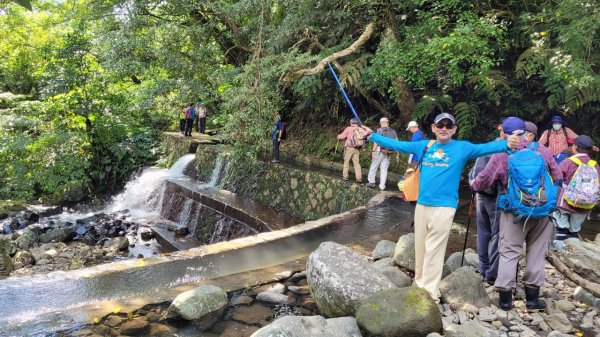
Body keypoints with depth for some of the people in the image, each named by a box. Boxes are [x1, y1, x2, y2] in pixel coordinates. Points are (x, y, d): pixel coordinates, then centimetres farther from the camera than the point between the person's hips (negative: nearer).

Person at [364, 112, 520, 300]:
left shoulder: (462, 148, 0)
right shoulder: (424, 146, 11)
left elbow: (485, 148, -14)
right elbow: (397, 145, 15)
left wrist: (507, 144, -32)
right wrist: (372, 136, 16)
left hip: (444, 207, -4)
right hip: (422, 205, 4)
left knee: (434, 251, -2)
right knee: (420, 248, 13)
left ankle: (429, 292, 8)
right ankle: (420, 284, 28)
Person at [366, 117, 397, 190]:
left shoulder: (380, 130, -6)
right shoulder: (393, 132, 9)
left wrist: (373, 151, -11)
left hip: (379, 151, -4)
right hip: (388, 153, 4)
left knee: (373, 167, 9)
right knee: (384, 169, 7)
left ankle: (371, 182, 12)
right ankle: (382, 186, 7)